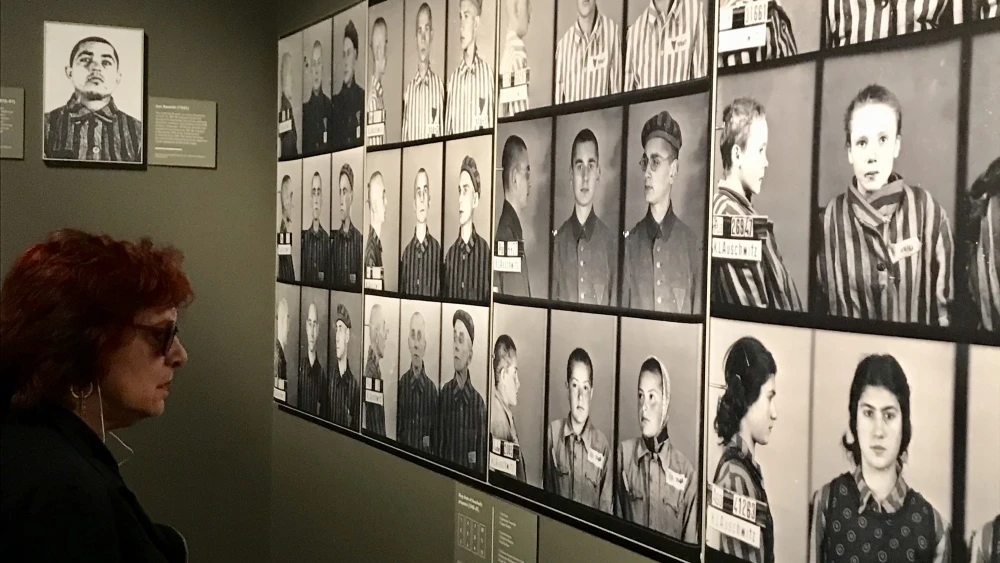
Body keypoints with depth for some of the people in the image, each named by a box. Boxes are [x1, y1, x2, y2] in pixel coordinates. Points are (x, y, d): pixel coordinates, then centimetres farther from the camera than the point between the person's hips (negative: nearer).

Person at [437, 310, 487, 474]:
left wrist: (479, 477, -6)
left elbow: (482, 457, 1)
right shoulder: (444, 393, 3)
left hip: (471, 474, -1)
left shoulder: (479, 402, -2)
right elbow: (439, 444, 7)